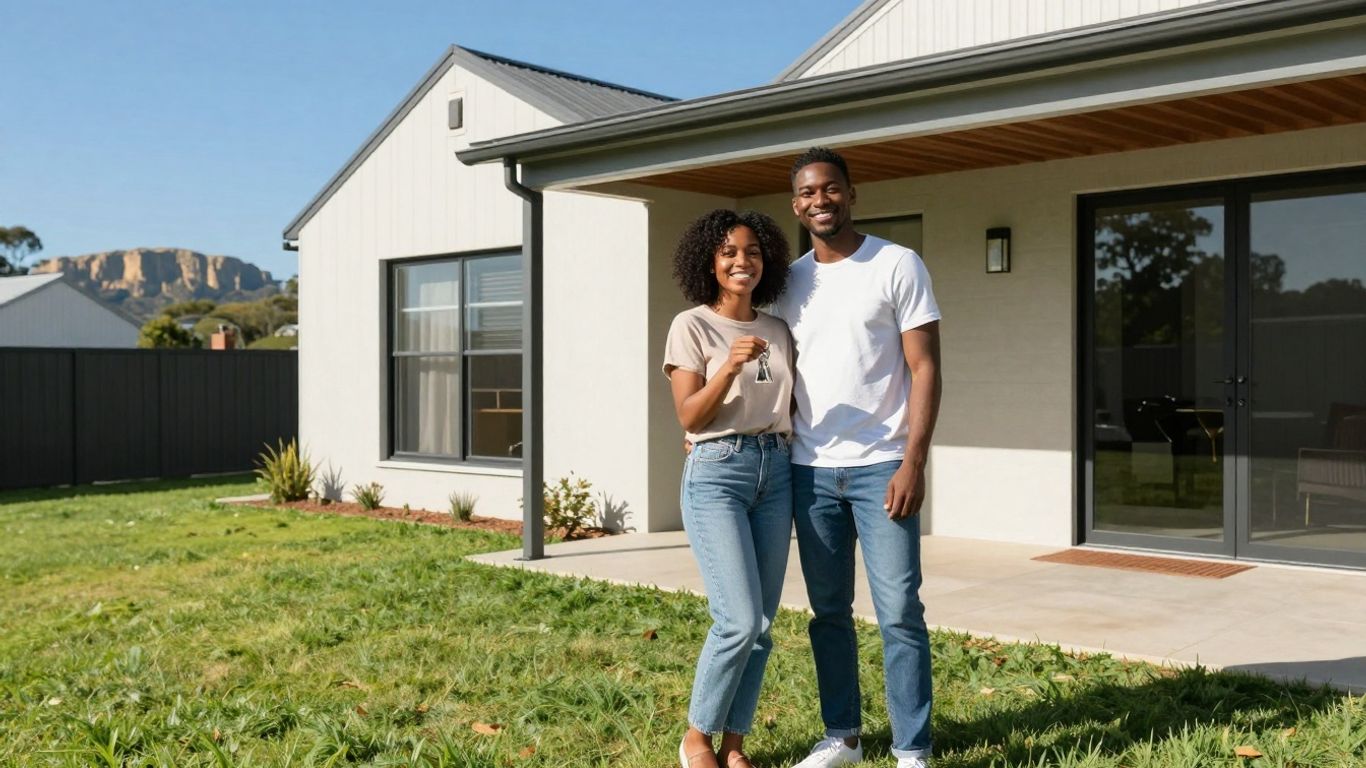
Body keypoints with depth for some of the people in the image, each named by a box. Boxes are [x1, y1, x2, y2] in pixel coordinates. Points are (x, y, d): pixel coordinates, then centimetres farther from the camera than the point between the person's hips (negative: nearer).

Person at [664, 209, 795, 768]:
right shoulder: (691, 326, -2)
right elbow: (689, 417, -9)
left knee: (761, 624, 4)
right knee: (739, 620, -12)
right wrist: (729, 369, -22)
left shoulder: (776, 330, 13)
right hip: (716, 472, -5)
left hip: (775, 472, 6)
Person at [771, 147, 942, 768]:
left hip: (880, 467, -4)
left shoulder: (897, 265, -2)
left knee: (899, 613, -2)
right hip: (809, 470, 5)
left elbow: (925, 368, -6)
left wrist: (913, 463, -15)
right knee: (829, 612, 12)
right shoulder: (789, 281, 11)